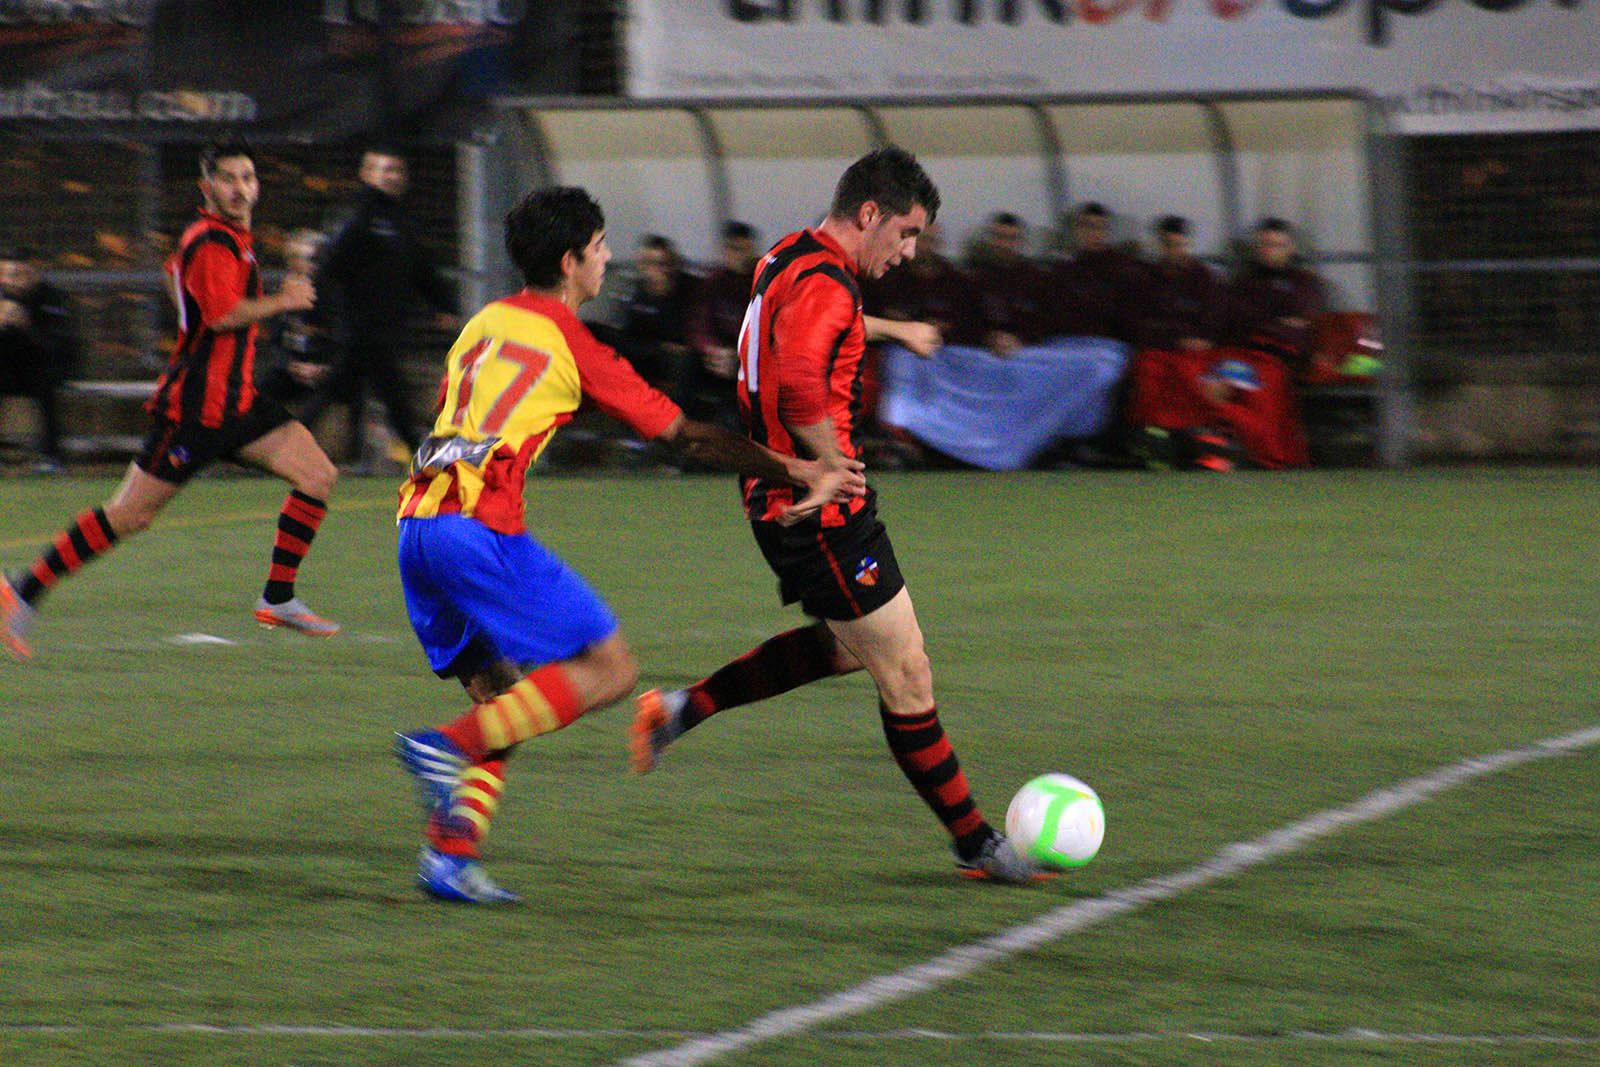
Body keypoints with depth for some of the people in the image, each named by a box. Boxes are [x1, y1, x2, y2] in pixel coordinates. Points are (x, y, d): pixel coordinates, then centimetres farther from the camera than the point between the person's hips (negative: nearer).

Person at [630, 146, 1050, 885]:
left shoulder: (786, 264, 12)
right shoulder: (824, 285, -20)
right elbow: (797, 384, -37)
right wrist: (832, 464, -24)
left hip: (781, 498, 10)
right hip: (821, 512, -10)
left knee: (847, 644, 26)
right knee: (905, 677, -2)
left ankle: (680, 711, 25)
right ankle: (976, 845, 5)